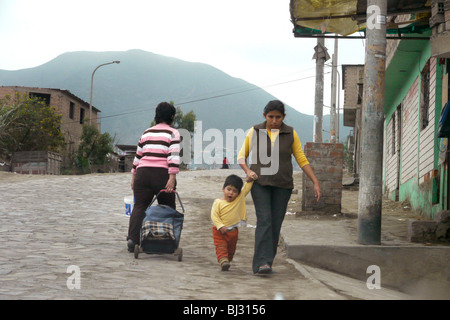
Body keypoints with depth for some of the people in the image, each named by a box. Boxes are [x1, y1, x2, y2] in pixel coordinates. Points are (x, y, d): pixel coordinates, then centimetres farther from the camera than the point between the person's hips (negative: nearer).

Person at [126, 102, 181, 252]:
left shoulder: (146, 133, 18)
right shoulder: (173, 133, 3)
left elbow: (138, 156, 20)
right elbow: (174, 157, -10)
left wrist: (134, 177, 25)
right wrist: (172, 178, -15)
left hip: (143, 173, 4)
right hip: (163, 174, -4)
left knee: (139, 207, 2)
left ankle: (132, 238, -13)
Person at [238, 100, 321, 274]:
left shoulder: (291, 134, 1)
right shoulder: (255, 132, 0)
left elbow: (302, 160, 3)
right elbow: (241, 156, 8)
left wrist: (316, 182, -3)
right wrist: (247, 171, -12)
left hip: (282, 185, 2)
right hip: (260, 183, -2)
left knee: (275, 224, 0)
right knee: (264, 220, -16)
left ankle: (266, 262, 9)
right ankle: (262, 262, -23)